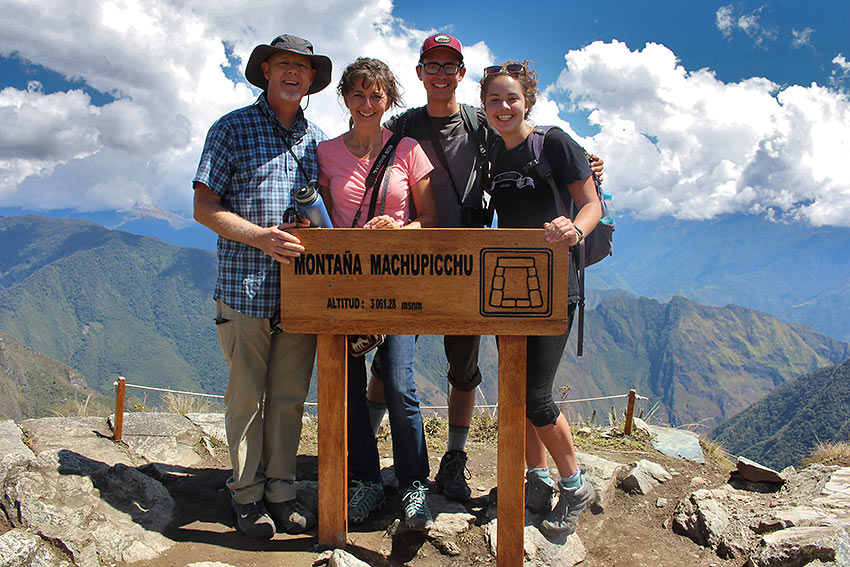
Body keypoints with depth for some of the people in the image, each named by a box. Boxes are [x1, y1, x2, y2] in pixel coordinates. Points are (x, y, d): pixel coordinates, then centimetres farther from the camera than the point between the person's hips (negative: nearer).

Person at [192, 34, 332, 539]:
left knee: (290, 397, 8)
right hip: (245, 285, -3)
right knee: (246, 395, 4)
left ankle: (282, 491, 20)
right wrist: (261, 237, -15)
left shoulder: (318, 138, 15)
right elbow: (204, 206, -2)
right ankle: (247, 495, 18)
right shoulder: (232, 129, 3)